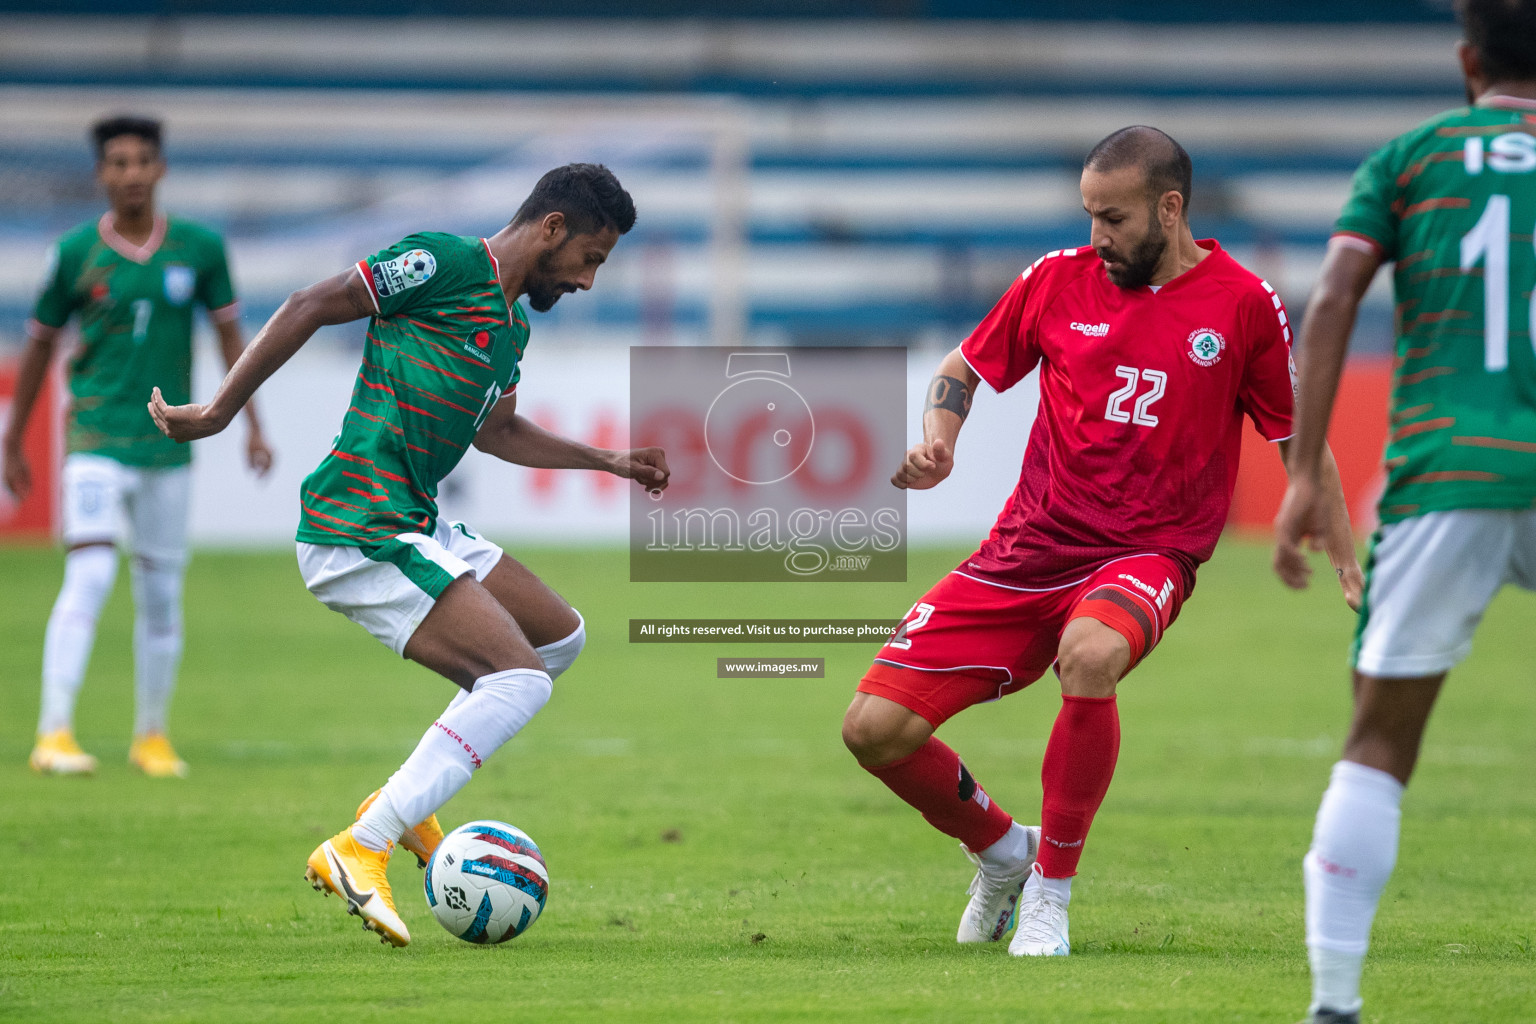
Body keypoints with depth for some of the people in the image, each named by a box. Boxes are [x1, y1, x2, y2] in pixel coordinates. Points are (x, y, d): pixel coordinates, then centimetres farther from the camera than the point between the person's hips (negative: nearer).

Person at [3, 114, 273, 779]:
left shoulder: (199, 248, 1)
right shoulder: (75, 253, -3)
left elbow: (228, 333, 12)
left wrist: (253, 425, 8)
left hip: (168, 443, 3)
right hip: (96, 439, -3)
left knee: (161, 595, 8)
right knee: (89, 576, -18)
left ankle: (151, 736, 23)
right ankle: (54, 733, -20)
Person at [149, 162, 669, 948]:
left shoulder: (514, 324, 18)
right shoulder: (445, 264, -10)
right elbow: (310, 308, -10)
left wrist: (611, 463, 33)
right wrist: (218, 412, -10)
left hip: (416, 527, 10)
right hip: (360, 533, -10)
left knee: (560, 637, 18)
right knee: (520, 678, -17)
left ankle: (405, 801, 18)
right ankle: (359, 850, -20)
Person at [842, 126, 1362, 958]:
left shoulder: (1243, 304, -2)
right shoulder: (1059, 278, 5)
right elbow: (965, 367, 19)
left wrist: (1351, 571, 0)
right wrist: (936, 440, -1)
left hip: (1144, 557, -4)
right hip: (1027, 548, 4)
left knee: (1091, 654, -41)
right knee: (873, 727, -8)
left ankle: (1050, 890, -19)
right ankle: (1000, 851, 23)